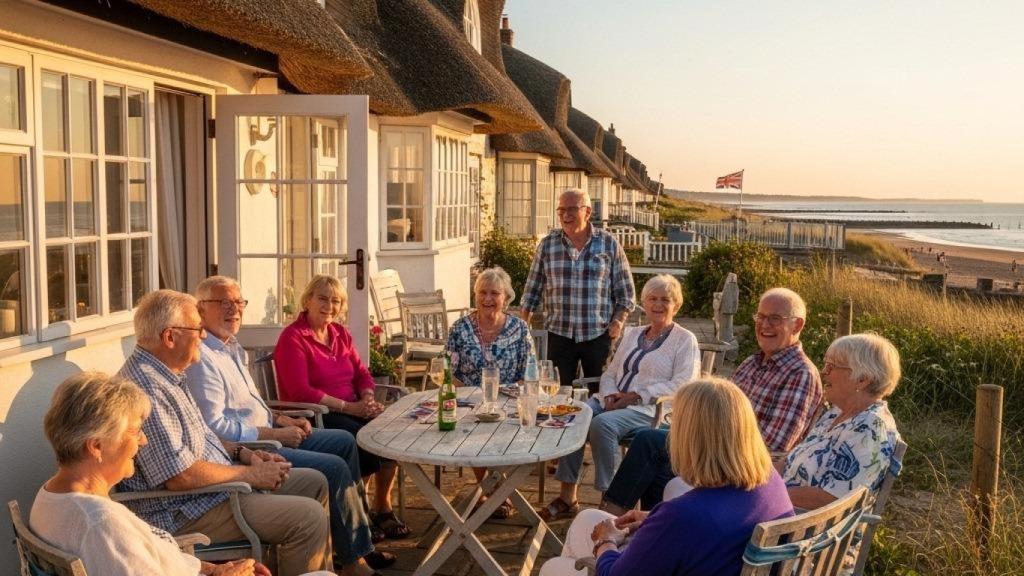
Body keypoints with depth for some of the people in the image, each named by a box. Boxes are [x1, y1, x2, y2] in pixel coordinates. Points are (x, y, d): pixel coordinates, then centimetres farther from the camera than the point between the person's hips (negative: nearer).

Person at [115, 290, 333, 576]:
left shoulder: (166, 374, 8)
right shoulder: (146, 389, -26)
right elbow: (181, 475, -28)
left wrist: (242, 453, 6)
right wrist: (250, 474, -17)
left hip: (222, 482, 11)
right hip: (185, 512, -11)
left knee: (315, 482, 13)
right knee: (309, 517, -19)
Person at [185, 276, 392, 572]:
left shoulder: (231, 347, 14)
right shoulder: (201, 357, -19)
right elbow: (214, 425, -26)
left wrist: (281, 419, 7)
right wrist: (274, 434, -20)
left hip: (267, 433, 11)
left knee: (344, 442, 12)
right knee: (335, 468, -18)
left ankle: (356, 537, 16)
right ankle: (353, 556, 0)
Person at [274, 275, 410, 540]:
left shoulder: (340, 333, 15)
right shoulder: (292, 338, -8)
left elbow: (361, 372, 16)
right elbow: (300, 392, -17)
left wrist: (367, 398, -7)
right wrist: (349, 407, -19)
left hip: (352, 410, 7)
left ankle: (383, 506, -5)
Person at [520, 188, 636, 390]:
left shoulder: (609, 244, 1)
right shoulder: (547, 245, 4)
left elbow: (625, 291, 4)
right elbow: (532, 290, 8)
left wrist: (619, 320, -8)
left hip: (599, 335, -1)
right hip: (559, 334, 1)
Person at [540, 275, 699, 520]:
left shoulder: (685, 340, 4)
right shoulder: (633, 334, 23)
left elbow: (681, 385, -9)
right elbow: (609, 373, 22)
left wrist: (635, 396, -15)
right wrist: (610, 394, -2)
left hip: (651, 409, -6)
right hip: (613, 402, 6)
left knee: (602, 423, -33)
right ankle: (567, 497, -15)